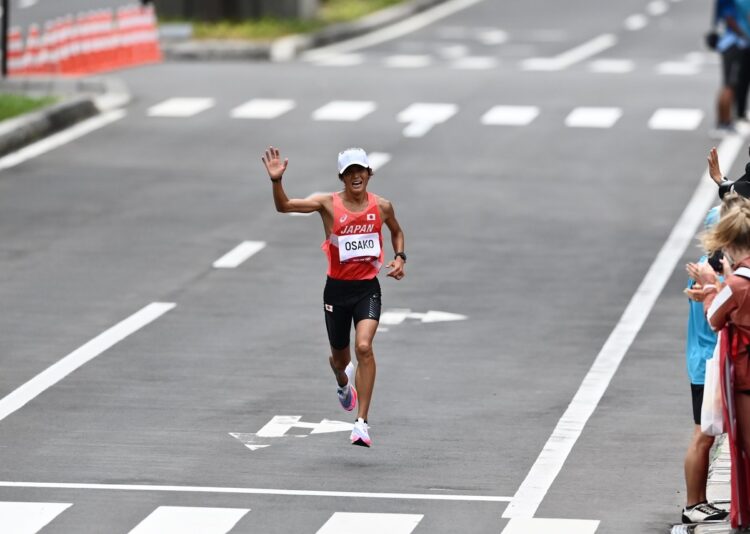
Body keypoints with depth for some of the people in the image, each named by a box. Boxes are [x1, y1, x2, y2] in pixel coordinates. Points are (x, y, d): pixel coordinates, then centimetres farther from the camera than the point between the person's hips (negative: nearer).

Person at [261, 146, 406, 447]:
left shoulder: (382, 206, -1)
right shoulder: (328, 204, -8)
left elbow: (396, 231, 21)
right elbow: (284, 206, -17)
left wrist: (399, 258, 4)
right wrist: (276, 181, -34)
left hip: (368, 288, 0)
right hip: (337, 289, 0)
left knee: (364, 346, -22)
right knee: (339, 357, 14)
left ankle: (362, 423, -20)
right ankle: (343, 383, 55)